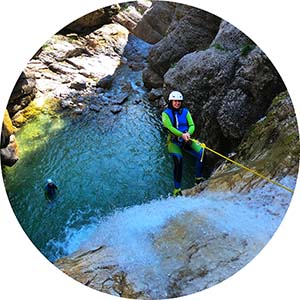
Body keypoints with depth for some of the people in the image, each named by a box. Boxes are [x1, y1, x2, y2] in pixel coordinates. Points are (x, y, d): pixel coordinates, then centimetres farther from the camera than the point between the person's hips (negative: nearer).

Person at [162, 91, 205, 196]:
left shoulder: (185, 111, 11)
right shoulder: (166, 113, 1)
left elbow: (192, 125, 4)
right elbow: (169, 127, -12)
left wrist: (188, 133, -19)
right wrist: (182, 134, -26)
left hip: (186, 140, 4)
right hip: (173, 141, -3)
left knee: (201, 152, -18)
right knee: (178, 160, -24)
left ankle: (199, 178, -2)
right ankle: (177, 189, -15)